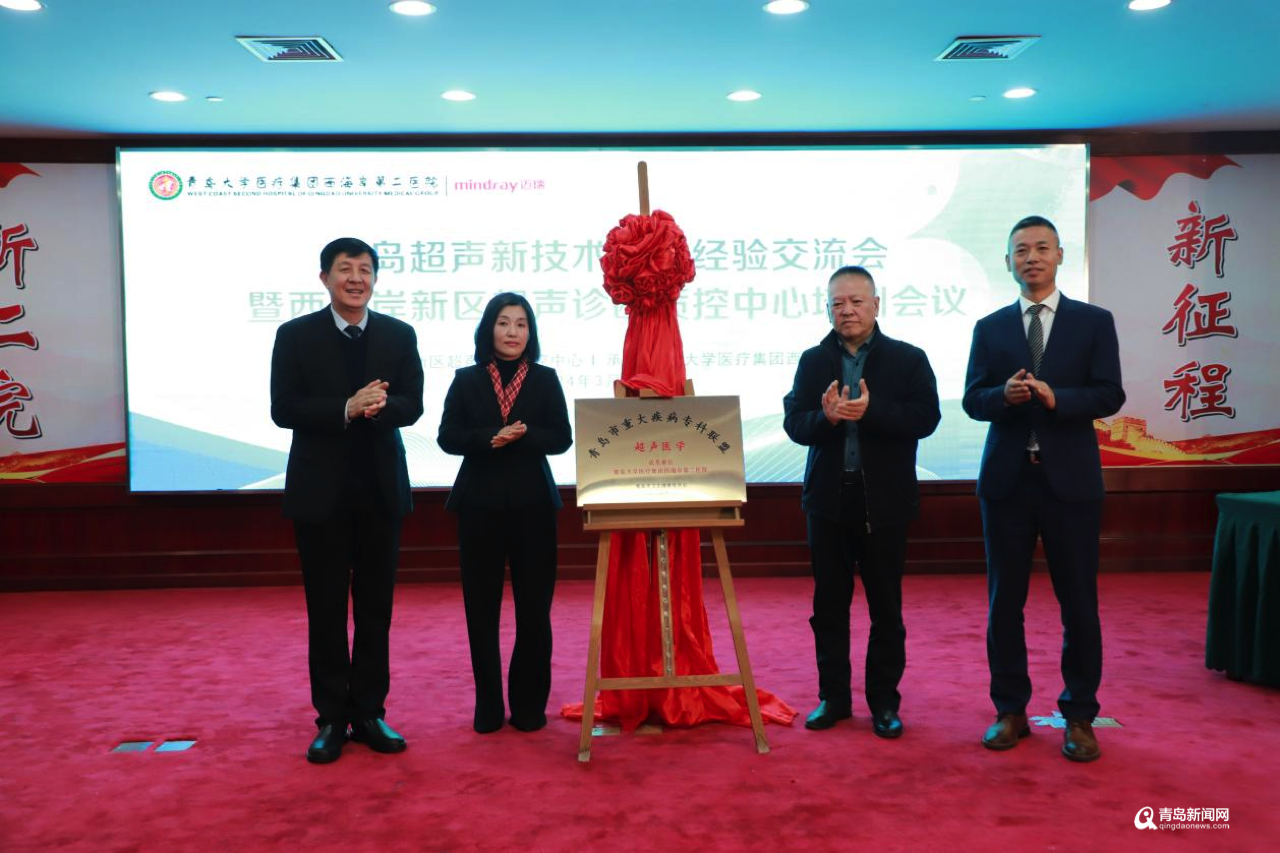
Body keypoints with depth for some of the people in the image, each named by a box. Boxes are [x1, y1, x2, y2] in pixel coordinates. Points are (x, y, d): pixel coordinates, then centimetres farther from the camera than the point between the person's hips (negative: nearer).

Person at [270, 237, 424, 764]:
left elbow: (412, 405, -1)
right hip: (321, 491, -2)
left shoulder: (399, 335, 5)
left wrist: (379, 406, -23)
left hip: (381, 489, 2)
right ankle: (332, 718, 16)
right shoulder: (295, 336, -1)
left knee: (376, 606, 8)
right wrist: (348, 408, -22)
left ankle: (369, 713, 20)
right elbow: (283, 409, -9)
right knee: (326, 609, 5)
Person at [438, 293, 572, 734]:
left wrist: (525, 435, -18)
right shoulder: (466, 380, 6)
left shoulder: (546, 379, 6)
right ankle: (488, 705, 16)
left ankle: (529, 704, 16)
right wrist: (489, 438, -18)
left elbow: (561, 438, 0)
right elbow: (448, 437, -1)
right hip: (480, 503, 0)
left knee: (534, 607, 2)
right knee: (482, 607, 4)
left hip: (533, 503, 0)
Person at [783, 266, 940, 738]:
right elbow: (794, 423, -4)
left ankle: (884, 701, 20)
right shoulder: (812, 361, 5)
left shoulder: (909, 359, 0)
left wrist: (871, 411, -26)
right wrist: (826, 417, -25)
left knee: (886, 606, 7)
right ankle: (833, 696, 23)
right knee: (829, 603, 10)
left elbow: (925, 417, -12)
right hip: (828, 498, 2)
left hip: (885, 499, -2)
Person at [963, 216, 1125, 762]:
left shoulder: (1094, 322, 4)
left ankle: (1079, 716, 18)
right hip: (1007, 478, 2)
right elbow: (972, 400, 2)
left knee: (1078, 602, 4)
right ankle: (1011, 710, 20)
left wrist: (1056, 398, -22)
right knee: (1004, 601, 7)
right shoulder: (989, 328, 8)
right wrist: (1003, 394, -19)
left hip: (1069, 478, -1)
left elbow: (1109, 394, -5)